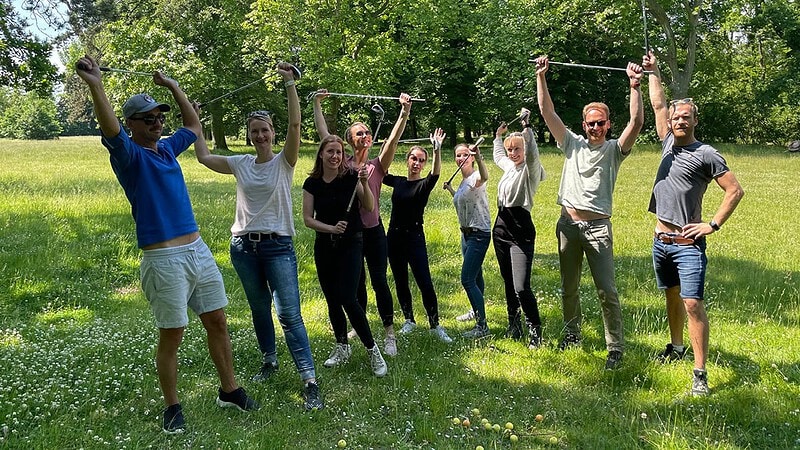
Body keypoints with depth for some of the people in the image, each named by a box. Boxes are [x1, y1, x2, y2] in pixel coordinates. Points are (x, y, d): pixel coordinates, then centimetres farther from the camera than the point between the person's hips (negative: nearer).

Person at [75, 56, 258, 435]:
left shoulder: (167, 148, 14)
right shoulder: (128, 154, -6)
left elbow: (194, 124, 30)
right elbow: (110, 131, -27)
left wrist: (173, 86, 25)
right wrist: (96, 86, -40)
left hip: (199, 250, 7)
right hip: (164, 260, -7)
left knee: (217, 322, 12)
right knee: (171, 336, 2)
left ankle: (229, 391, 27)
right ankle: (172, 407, 20)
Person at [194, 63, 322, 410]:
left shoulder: (284, 161, -3)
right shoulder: (240, 164, 8)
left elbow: (295, 125, -16)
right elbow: (203, 157, 14)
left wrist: (289, 83, -22)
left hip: (278, 246, -4)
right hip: (243, 247, 5)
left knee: (289, 313, -9)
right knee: (259, 308, 17)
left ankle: (310, 382, -9)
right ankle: (269, 361, 36)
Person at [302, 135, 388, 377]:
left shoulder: (351, 177, -7)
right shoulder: (312, 183, 1)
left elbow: (369, 207, -12)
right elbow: (307, 218, -2)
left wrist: (365, 183, -27)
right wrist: (331, 228, -16)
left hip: (350, 243, -4)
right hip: (324, 246, 4)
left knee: (348, 299, -13)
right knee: (332, 300, 11)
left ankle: (373, 350, 1)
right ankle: (342, 348, 28)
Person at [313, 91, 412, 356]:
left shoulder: (378, 166, 0)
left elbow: (393, 139, -13)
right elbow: (323, 134, 0)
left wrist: (405, 112, -23)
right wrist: (317, 105, -1)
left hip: (373, 232, -1)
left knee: (379, 281, -3)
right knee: (356, 282, 15)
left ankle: (390, 334, 5)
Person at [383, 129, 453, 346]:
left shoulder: (424, 184, -5)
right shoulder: (398, 181, 8)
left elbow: (436, 173, -25)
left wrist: (437, 150, -40)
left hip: (415, 238, -5)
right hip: (394, 237, 5)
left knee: (425, 283, -7)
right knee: (400, 283, 11)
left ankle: (435, 325, 3)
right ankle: (409, 320, 26)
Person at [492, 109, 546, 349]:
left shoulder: (530, 167, -5)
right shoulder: (509, 166, 16)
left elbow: (531, 151, -28)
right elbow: (497, 155, 39)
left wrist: (527, 125, -28)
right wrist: (498, 135, 40)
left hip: (521, 232, -8)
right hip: (501, 228, 8)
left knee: (521, 287, -16)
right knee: (509, 283, 15)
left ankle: (535, 329, 3)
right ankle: (514, 325, 29)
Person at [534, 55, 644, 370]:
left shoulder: (614, 150, 2)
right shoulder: (573, 143, 8)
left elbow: (637, 122, -14)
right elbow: (547, 112, 4)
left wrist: (635, 86, -22)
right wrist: (541, 77, -3)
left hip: (598, 226, -3)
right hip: (568, 224, 4)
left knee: (606, 290, -5)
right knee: (568, 287, 15)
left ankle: (615, 348, 5)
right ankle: (572, 334, 33)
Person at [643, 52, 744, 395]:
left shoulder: (706, 154, -6)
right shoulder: (668, 143, 10)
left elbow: (735, 190, -6)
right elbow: (658, 104, 20)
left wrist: (713, 225, -12)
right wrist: (653, 71, 21)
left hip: (688, 244, -6)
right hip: (660, 240, 6)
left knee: (692, 303, -12)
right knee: (672, 297, 19)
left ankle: (700, 374, -10)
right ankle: (676, 347, 36)